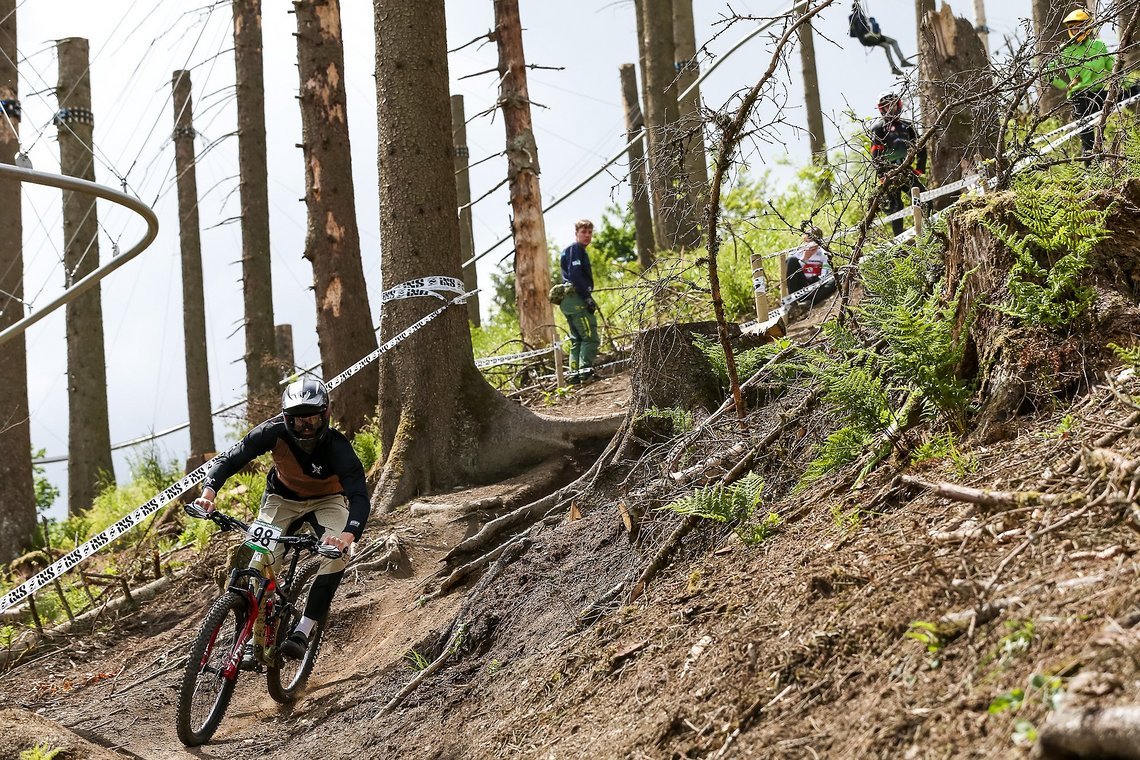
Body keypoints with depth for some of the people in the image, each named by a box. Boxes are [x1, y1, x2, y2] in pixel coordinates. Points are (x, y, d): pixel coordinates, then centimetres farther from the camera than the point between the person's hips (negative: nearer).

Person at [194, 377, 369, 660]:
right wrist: (208, 492, -44)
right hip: (283, 498, 1)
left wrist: (348, 535, -63)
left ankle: (302, 632, -22)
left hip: (327, 500, -1)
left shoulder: (337, 447, -33)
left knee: (337, 553, -29)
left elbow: (360, 498, -42)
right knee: (261, 560, -21)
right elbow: (230, 460, -24)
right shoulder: (274, 432, -28)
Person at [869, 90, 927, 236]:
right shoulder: (879, 127, -2)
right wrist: (882, 177, -18)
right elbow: (876, 155, -10)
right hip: (889, 172, -5)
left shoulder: (906, 126, 15)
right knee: (896, 207, -9)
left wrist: (919, 169, 7)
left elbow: (920, 148, 19)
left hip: (905, 169, 5)